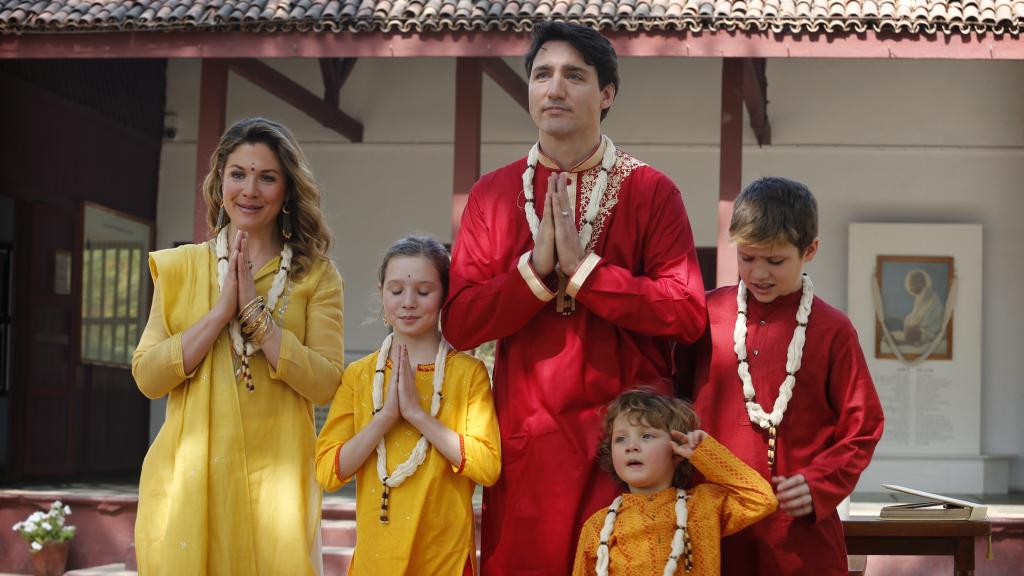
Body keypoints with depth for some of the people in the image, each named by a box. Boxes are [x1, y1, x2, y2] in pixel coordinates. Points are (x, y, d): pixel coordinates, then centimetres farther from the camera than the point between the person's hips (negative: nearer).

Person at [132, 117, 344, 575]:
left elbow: (325, 384, -8)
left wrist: (255, 311, -13)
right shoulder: (179, 267, 8)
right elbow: (147, 376, -1)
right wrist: (222, 310, -10)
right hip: (190, 476, 1)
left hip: (275, 480, -1)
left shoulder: (316, 276, 3)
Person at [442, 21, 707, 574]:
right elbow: (459, 323, 0)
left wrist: (583, 268, -15)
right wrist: (537, 267, -14)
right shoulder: (492, 193, 7)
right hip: (527, 439, 2)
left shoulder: (651, 191, 1)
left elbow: (688, 314, -10)